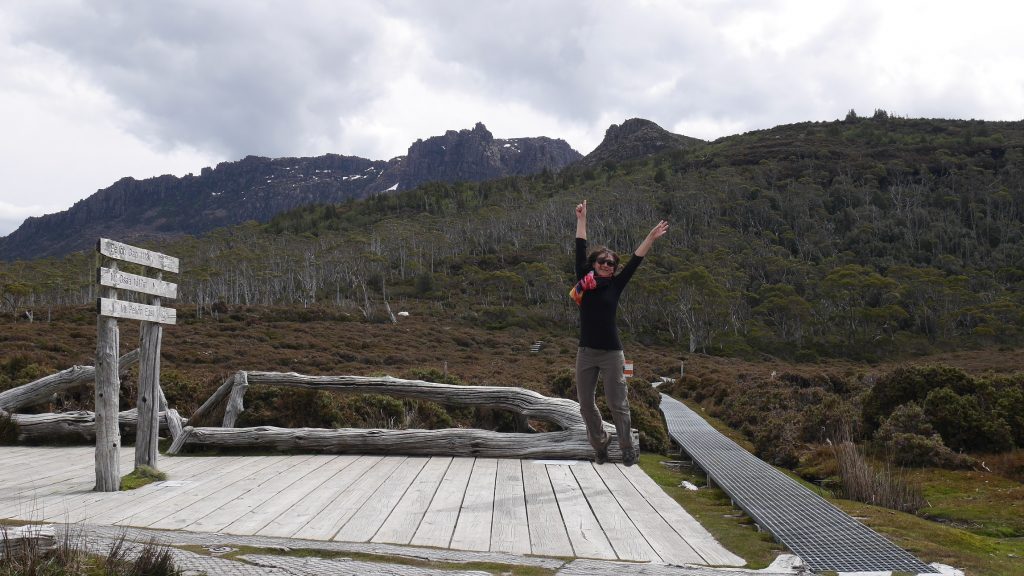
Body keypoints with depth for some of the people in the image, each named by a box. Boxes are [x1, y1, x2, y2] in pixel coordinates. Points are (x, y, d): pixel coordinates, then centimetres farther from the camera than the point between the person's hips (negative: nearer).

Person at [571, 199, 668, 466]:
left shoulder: (615, 285, 3)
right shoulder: (584, 282, 4)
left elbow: (634, 262, 1)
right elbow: (580, 251, 6)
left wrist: (650, 238, -2)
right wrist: (581, 219, 9)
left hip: (611, 353, -2)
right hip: (586, 352, 2)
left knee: (617, 403, 1)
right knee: (586, 404, 8)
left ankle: (628, 449, 14)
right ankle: (600, 445, 27)